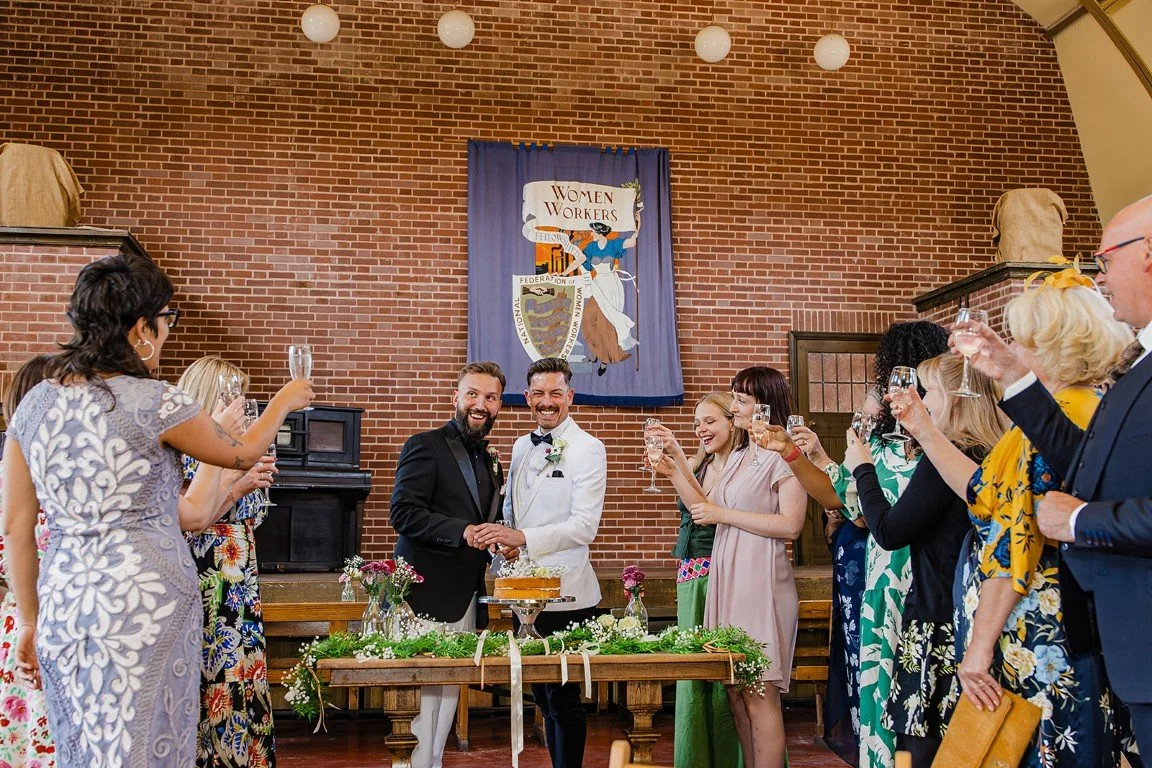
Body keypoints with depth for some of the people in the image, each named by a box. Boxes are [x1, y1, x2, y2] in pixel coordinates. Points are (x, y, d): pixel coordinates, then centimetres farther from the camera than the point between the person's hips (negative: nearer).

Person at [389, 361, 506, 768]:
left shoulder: (490, 458, 16)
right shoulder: (426, 445, -8)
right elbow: (403, 513, -17)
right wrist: (463, 532, -25)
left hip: (467, 597, 8)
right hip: (430, 595, -8)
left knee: (449, 691, 14)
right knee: (425, 689, -5)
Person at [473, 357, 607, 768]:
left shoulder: (588, 449, -9)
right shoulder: (521, 447, 12)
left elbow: (584, 526, -17)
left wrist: (522, 538, -25)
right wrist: (501, 544, 1)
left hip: (565, 596, -7)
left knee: (562, 699, 0)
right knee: (541, 694, 16)